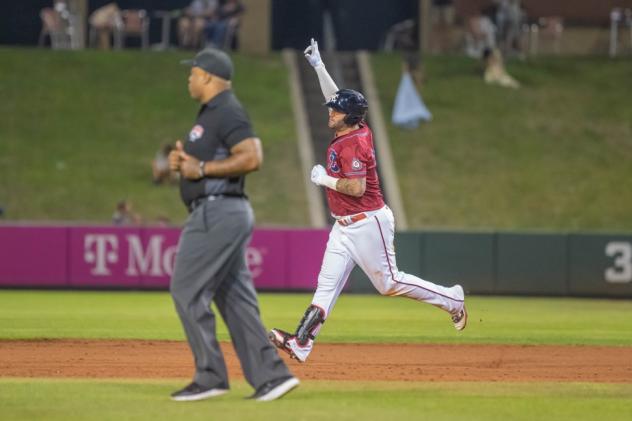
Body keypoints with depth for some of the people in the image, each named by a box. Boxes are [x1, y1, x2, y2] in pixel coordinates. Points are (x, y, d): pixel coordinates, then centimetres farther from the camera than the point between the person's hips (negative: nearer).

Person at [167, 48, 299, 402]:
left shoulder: (227, 112, -13)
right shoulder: (212, 113, 19)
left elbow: (252, 158, -23)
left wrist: (202, 168, -20)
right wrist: (183, 161, 9)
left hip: (218, 213, -11)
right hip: (225, 214, 11)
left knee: (187, 292, -7)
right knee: (235, 298, 8)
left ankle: (210, 376, -6)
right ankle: (271, 375, 5)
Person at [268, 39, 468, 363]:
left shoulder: (353, 144, -19)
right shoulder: (349, 131, 7)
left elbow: (357, 188, -27)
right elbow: (335, 97, 21)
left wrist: (325, 179, -16)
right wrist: (318, 66, 19)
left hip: (367, 223, -9)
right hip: (345, 227, 10)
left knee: (389, 282, -1)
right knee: (327, 284, 0)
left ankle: (452, 299, 14)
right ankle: (301, 343, -8)